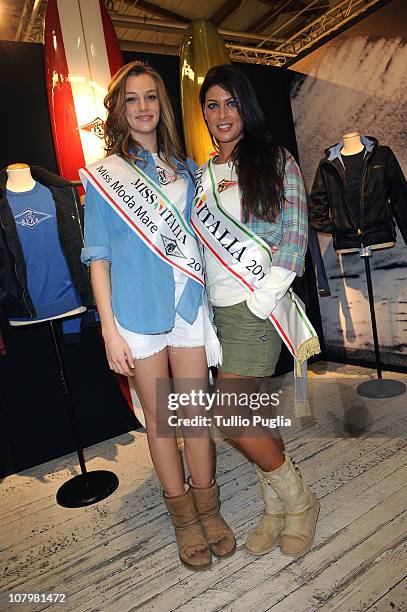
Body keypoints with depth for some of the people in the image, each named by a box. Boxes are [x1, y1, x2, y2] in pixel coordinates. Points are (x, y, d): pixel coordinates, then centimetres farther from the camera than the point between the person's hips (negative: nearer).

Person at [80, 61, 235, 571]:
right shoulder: (102, 175, 2)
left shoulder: (186, 170, 13)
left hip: (190, 304, 3)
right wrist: (110, 329, -7)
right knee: (160, 415, 8)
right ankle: (183, 515, 27)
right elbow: (98, 257, -1)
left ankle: (207, 507, 27)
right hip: (138, 313, -2)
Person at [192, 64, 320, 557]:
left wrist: (264, 296, -14)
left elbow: (295, 234, -6)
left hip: (258, 306, -5)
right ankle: (277, 508, 30)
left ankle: (299, 501, 17)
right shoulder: (201, 175, 17)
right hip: (219, 309, 6)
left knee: (231, 415, -9)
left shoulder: (276, 161, 2)